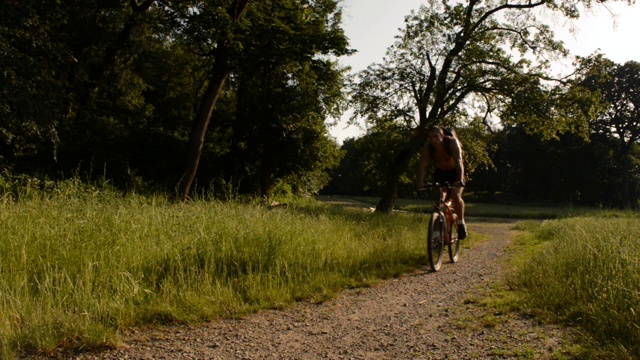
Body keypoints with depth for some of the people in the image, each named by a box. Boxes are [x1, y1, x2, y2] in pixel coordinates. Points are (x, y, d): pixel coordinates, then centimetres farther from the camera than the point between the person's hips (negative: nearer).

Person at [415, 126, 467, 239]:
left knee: (455, 196, -24)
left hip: (455, 172, -3)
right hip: (440, 172, 3)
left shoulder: (452, 142, -30)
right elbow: (422, 165, -30)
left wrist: (460, 180, -56)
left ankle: (461, 222, -1)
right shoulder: (427, 147, -21)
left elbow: (459, 161, -41)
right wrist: (420, 181, -47)